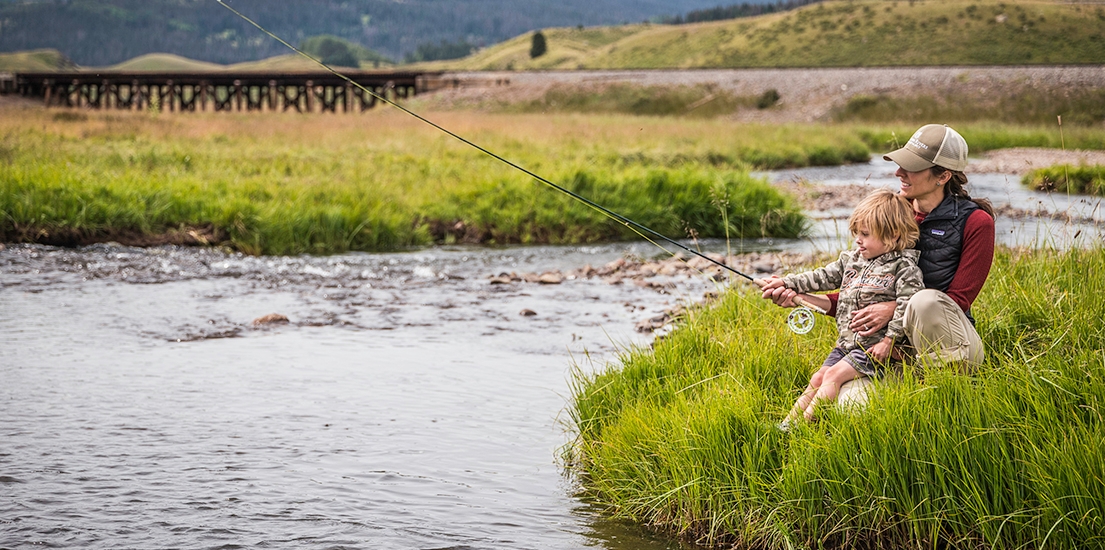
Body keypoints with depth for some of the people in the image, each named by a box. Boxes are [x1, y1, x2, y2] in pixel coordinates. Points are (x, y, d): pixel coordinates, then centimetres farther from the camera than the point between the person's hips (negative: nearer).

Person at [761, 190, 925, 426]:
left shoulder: (904, 267, -11)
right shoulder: (851, 259, 12)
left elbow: (907, 306, -20)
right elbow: (824, 277, 20)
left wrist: (889, 339, -25)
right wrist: (786, 283, 14)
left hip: (874, 345, -8)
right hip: (847, 342, 8)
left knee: (833, 375, -19)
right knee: (817, 379, 2)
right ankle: (787, 424, 3)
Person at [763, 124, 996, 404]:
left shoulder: (975, 222, -9)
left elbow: (960, 298, -11)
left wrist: (893, 308, -23)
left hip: (954, 346, -4)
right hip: (899, 347, 4)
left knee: (926, 301, -38)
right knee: (851, 400, -25)